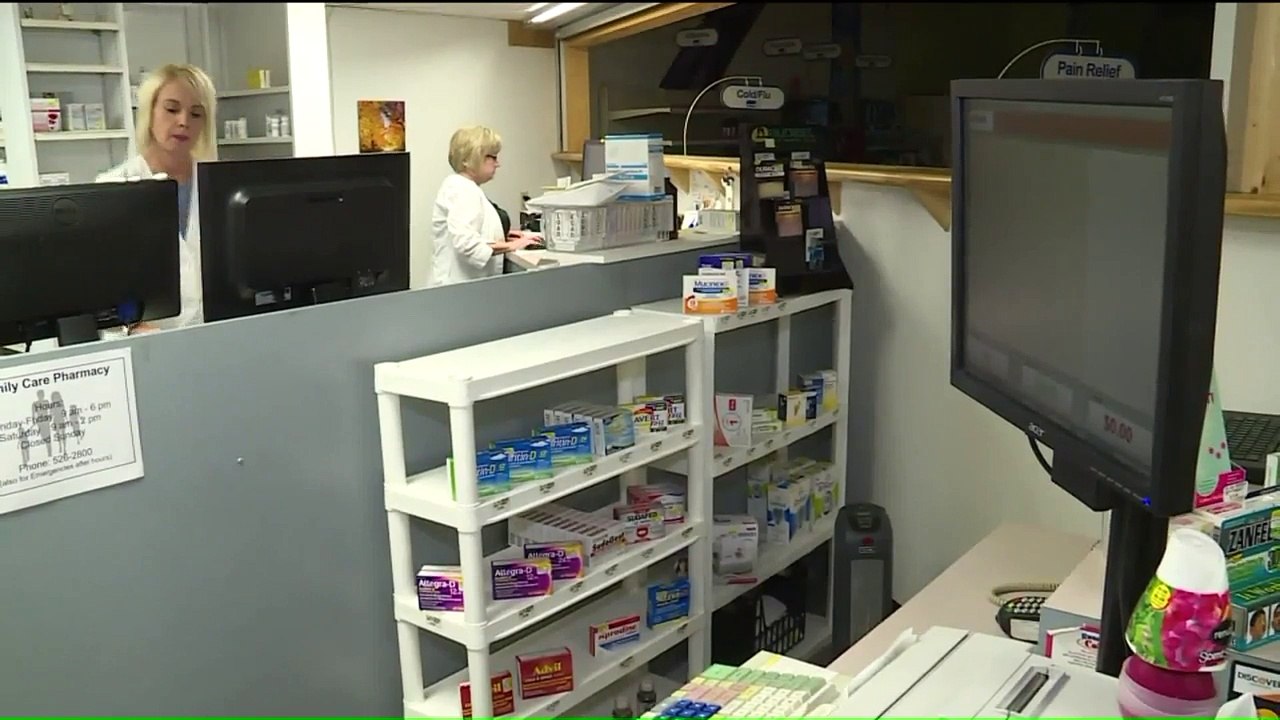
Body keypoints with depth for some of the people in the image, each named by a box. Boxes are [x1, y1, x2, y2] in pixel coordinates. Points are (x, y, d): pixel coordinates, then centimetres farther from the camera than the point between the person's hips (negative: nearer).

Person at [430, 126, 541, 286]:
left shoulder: (461, 187, 16)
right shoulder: (462, 190, -16)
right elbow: (466, 243, -27)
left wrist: (502, 236, 11)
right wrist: (510, 246, -21)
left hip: (467, 282, 10)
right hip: (461, 285, -10)